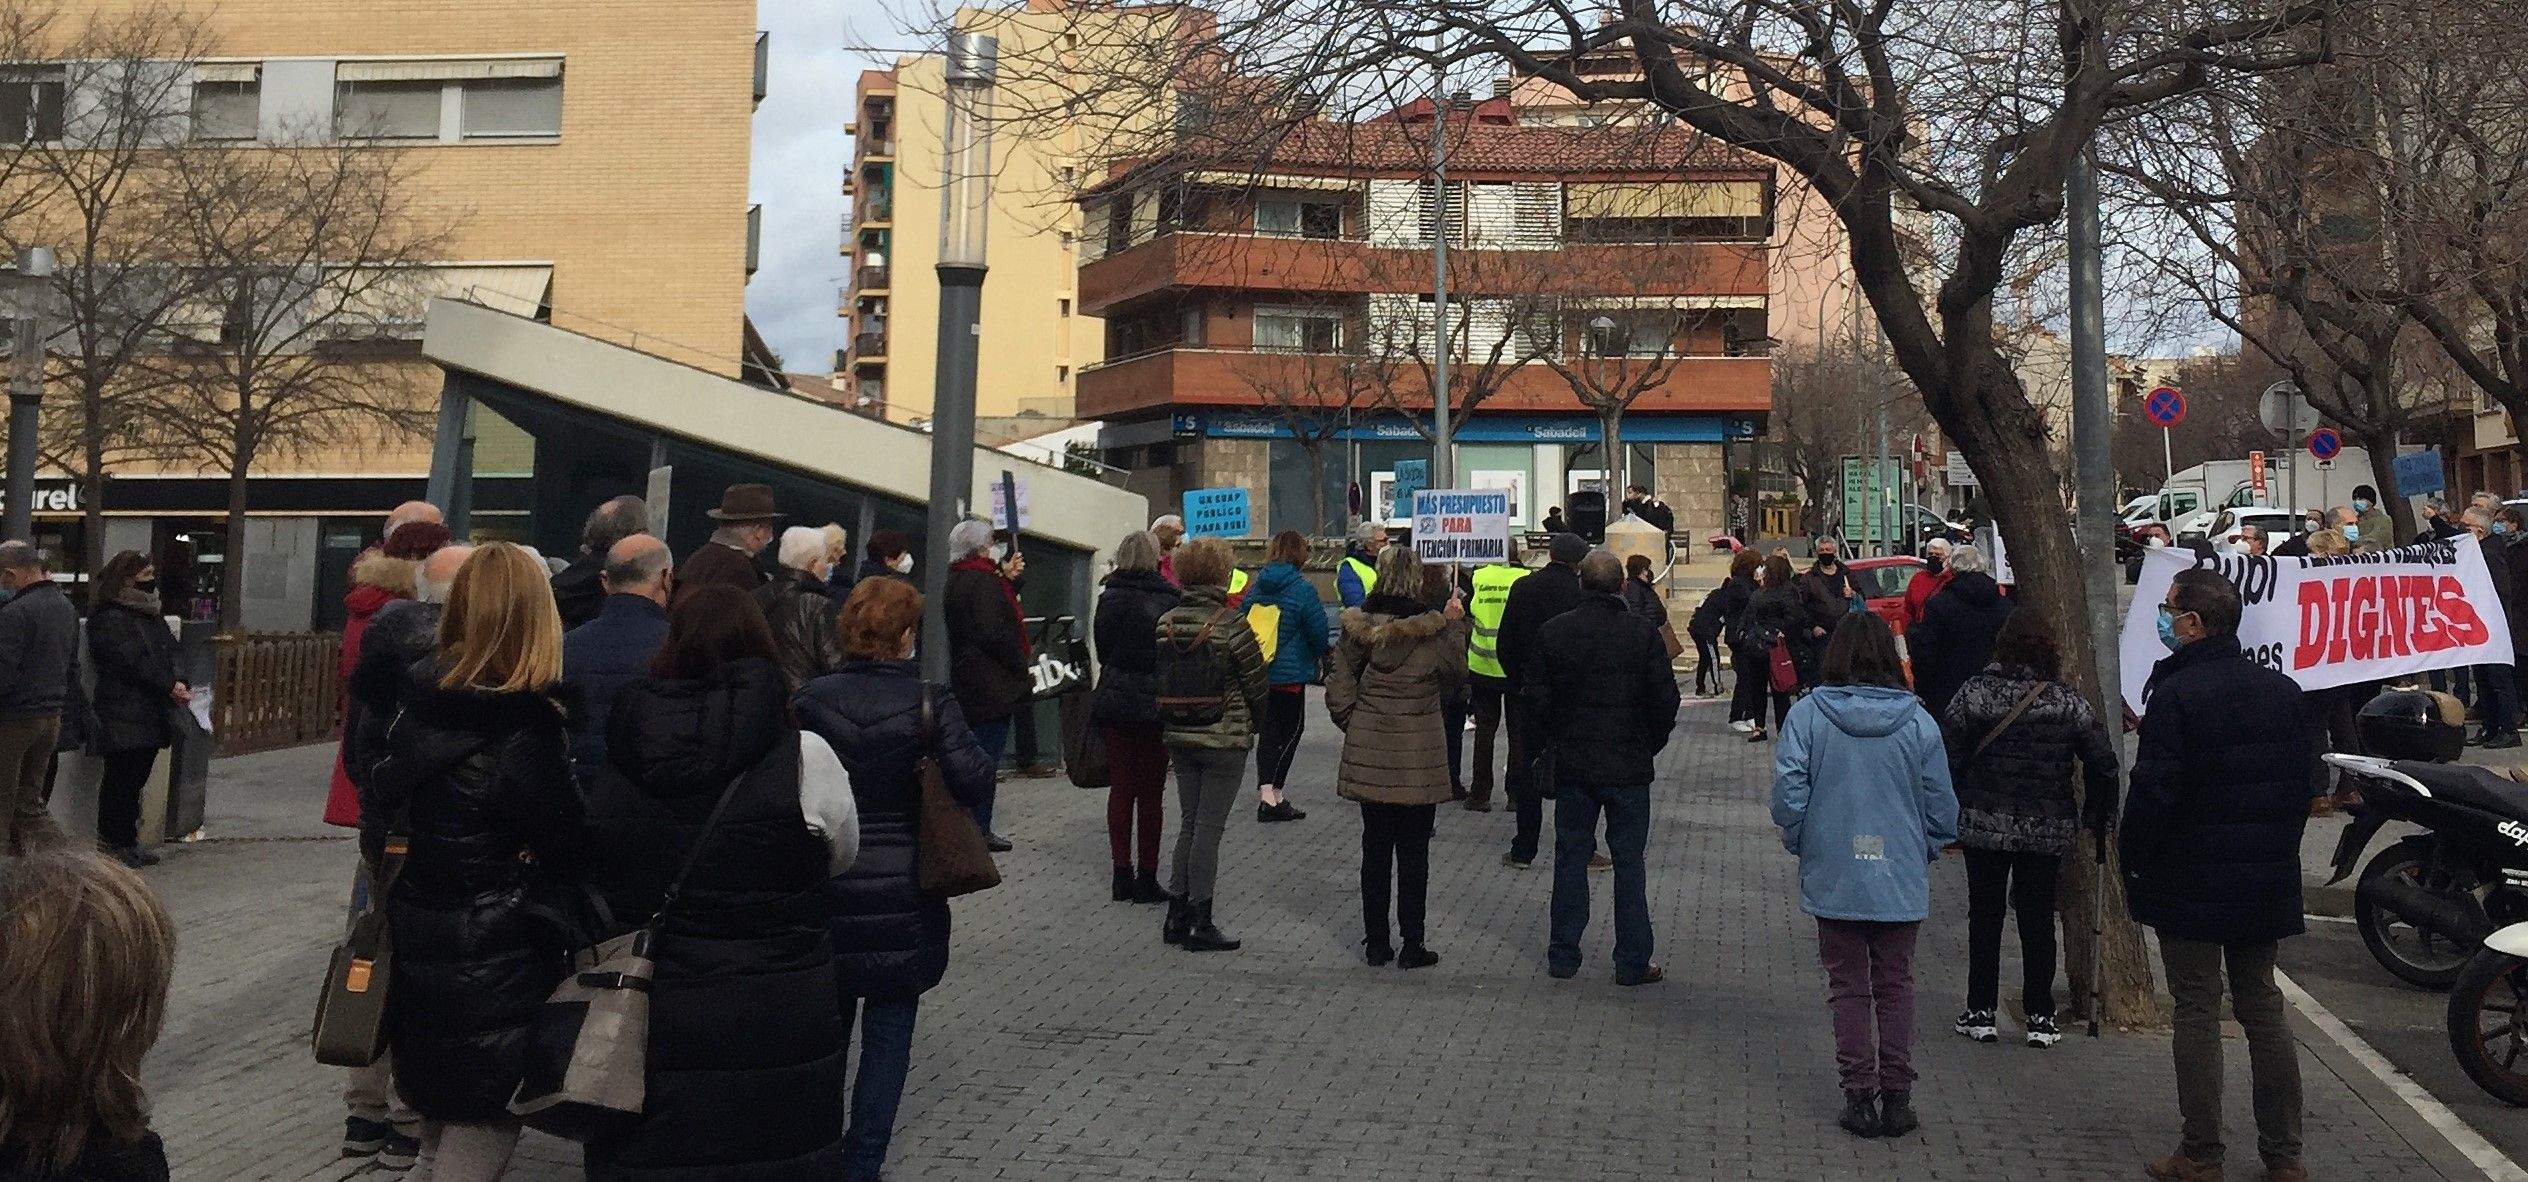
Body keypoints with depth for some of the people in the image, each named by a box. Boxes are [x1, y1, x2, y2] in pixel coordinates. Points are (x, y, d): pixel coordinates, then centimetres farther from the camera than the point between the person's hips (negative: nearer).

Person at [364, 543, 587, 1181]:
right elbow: (570, 859, -12)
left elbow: (378, 834, 12)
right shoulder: (531, 732, -19)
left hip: (414, 964, 7)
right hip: (496, 978, -7)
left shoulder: (415, 708, 2)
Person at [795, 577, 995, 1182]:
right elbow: (974, 782, -16)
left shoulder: (809, 700, -5)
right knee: (887, 1038, 8)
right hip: (904, 898, -2)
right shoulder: (930, 702, -11)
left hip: (826, 892, 2)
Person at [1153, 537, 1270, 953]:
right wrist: (1257, 721, 11)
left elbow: (1160, 680, 7)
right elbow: (1258, 684, -8)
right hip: (1225, 739, -5)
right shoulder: (1231, 624, -15)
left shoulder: (1167, 622, 0)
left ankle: (1178, 917, 19)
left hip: (1179, 737, 6)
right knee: (1209, 827, 0)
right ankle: (1201, 924, 6)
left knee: (1189, 823, 15)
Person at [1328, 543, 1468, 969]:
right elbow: (1454, 678, 4)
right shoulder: (1433, 630, -12)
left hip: (1368, 757, 3)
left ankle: (1375, 942, 18)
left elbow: (1338, 687, -1)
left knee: (1375, 847, 13)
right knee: (1413, 851, 7)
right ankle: (1412, 945, 10)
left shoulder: (1357, 626, -3)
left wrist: (1354, 725, 10)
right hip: (1418, 759, -3)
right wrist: (1455, 624, 10)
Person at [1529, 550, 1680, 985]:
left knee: (1570, 858, 11)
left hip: (1572, 765, 2)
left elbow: (1535, 697, -2)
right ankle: (1632, 962, 9)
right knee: (1629, 861, 5)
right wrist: (1649, 745, 7)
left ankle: (1563, 956, 15)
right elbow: (1665, 700, -7)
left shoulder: (1552, 632, -3)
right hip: (1628, 766, -2)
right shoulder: (1643, 634, -8)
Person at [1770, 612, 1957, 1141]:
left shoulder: (1807, 714, -8)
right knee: (1895, 987, 13)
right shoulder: (1918, 721, -5)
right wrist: (1924, 852, 15)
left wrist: (1801, 842, 5)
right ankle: (1896, 1099, 15)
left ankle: (1859, 1097, 12)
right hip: (1902, 879, 1)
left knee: (1848, 987, 11)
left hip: (1833, 876, -1)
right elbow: (1942, 806, -1)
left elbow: (1788, 791, -12)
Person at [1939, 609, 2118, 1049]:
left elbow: (1948, 759, -6)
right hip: (2048, 830, 1)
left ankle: (1980, 1012, 14)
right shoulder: (2068, 702, -4)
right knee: (2038, 919, 10)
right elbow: (2103, 762, -3)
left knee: (1985, 917, 10)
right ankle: (2040, 1017, 13)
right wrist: (2096, 821, 10)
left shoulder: (1973, 694, -7)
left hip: (1983, 825, -1)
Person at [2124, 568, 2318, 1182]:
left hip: (2191, 883, -6)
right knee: (2262, 1008, 14)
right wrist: (2277, 849, 18)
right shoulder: (2282, 690, 6)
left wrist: (2134, 857, -5)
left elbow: (2154, 791, -18)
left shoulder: (2174, 695, -16)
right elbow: (2304, 781, 11)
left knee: (2197, 1013, 2)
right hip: (2268, 880, 6)